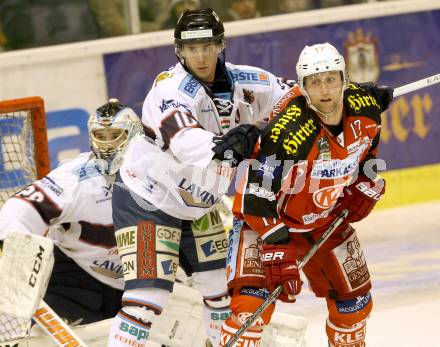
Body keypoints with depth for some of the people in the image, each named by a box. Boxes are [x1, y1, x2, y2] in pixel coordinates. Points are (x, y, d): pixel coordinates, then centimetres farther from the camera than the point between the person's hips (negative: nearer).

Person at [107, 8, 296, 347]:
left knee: (225, 289, 16)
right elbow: (186, 143, -43)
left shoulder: (241, 81, -6)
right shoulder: (172, 88, -26)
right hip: (146, 202, -7)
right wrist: (222, 146, -60)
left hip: (196, 206, 7)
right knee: (148, 294, -19)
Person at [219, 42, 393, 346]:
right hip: (269, 217, -6)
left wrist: (366, 179, 4)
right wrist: (277, 247, -35)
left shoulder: (364, 106, -16)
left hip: (326, 216, 6)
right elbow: (257, 195, -32)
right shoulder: (288, 131, -34)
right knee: (253, 297, -25)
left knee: (354, 298, 16)